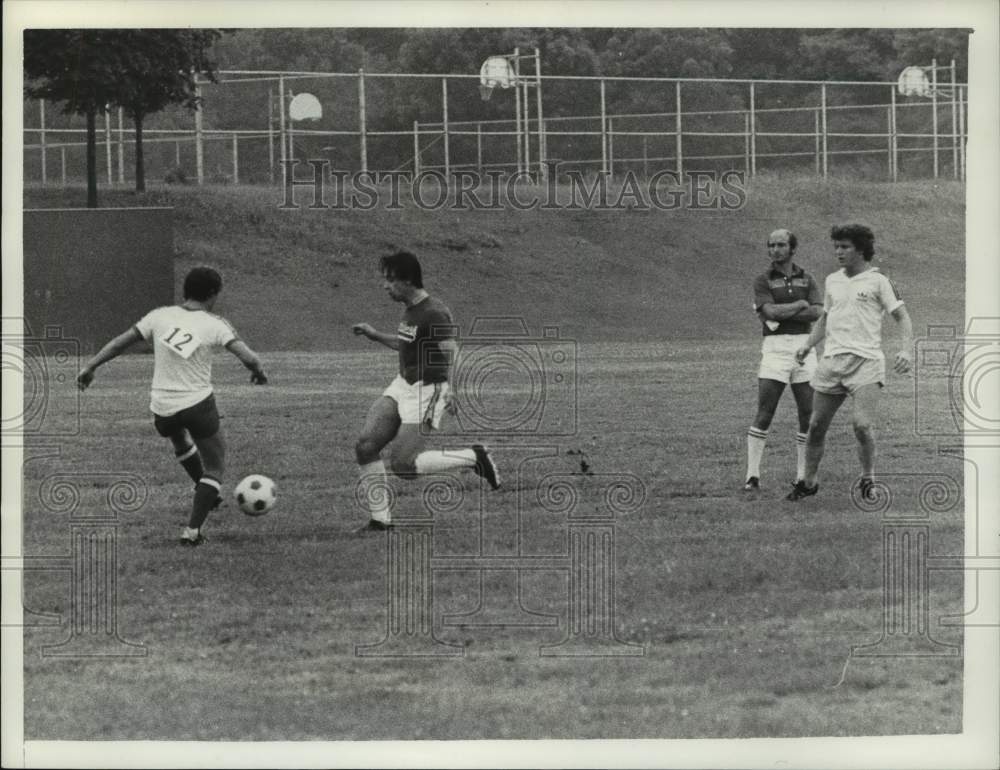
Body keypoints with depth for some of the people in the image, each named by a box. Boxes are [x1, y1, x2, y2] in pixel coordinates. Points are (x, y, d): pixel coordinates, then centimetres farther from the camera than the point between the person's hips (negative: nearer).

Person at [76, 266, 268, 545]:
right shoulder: (214, 325, -10)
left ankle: (208, 496, 48)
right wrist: (259, 373, 5)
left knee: (179, 439, 37)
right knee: (215, 468, 13)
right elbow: (249, 358, -17)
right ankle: (192, 530, 2)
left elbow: (120, 342, -2)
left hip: (162, 409, 4)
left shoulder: (160, 316, -3)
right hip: (198, 404, -4)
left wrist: (90, 366, 8)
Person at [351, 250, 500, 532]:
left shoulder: (434, 313, -18)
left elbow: (450, 349, -29)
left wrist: (446, 386, -42)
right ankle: (379, 518, 3)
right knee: (365, 446, -6)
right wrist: (374, 335, 29)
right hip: (401, 386, 9)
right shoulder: (411, 310, 11)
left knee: (402, 465, -14)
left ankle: (473, 458, 2)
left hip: (426, 391, -9)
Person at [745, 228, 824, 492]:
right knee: (764, 414, -9)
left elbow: (818, 312, -5)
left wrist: (781, 314, -10)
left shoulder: (807, 280, 12)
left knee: (809, 416, 3)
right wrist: (801, 304, -4)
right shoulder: (763, 281, 4)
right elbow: (771, 311, -13)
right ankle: (752, 475, -6)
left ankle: (802, 476, 11)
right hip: (775, 348, -3)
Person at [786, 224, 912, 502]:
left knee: (863, 425, -17)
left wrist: (906, 350, -16)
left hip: (865, 361, -5)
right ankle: (808, 482, 20)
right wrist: (808, 345, 13)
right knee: (816, 426, 5)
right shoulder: (832, 281, 15)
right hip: (832, 360, 5)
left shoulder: (877, 281, -1)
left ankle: (867, 479, 4)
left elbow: (902, 316, -1)